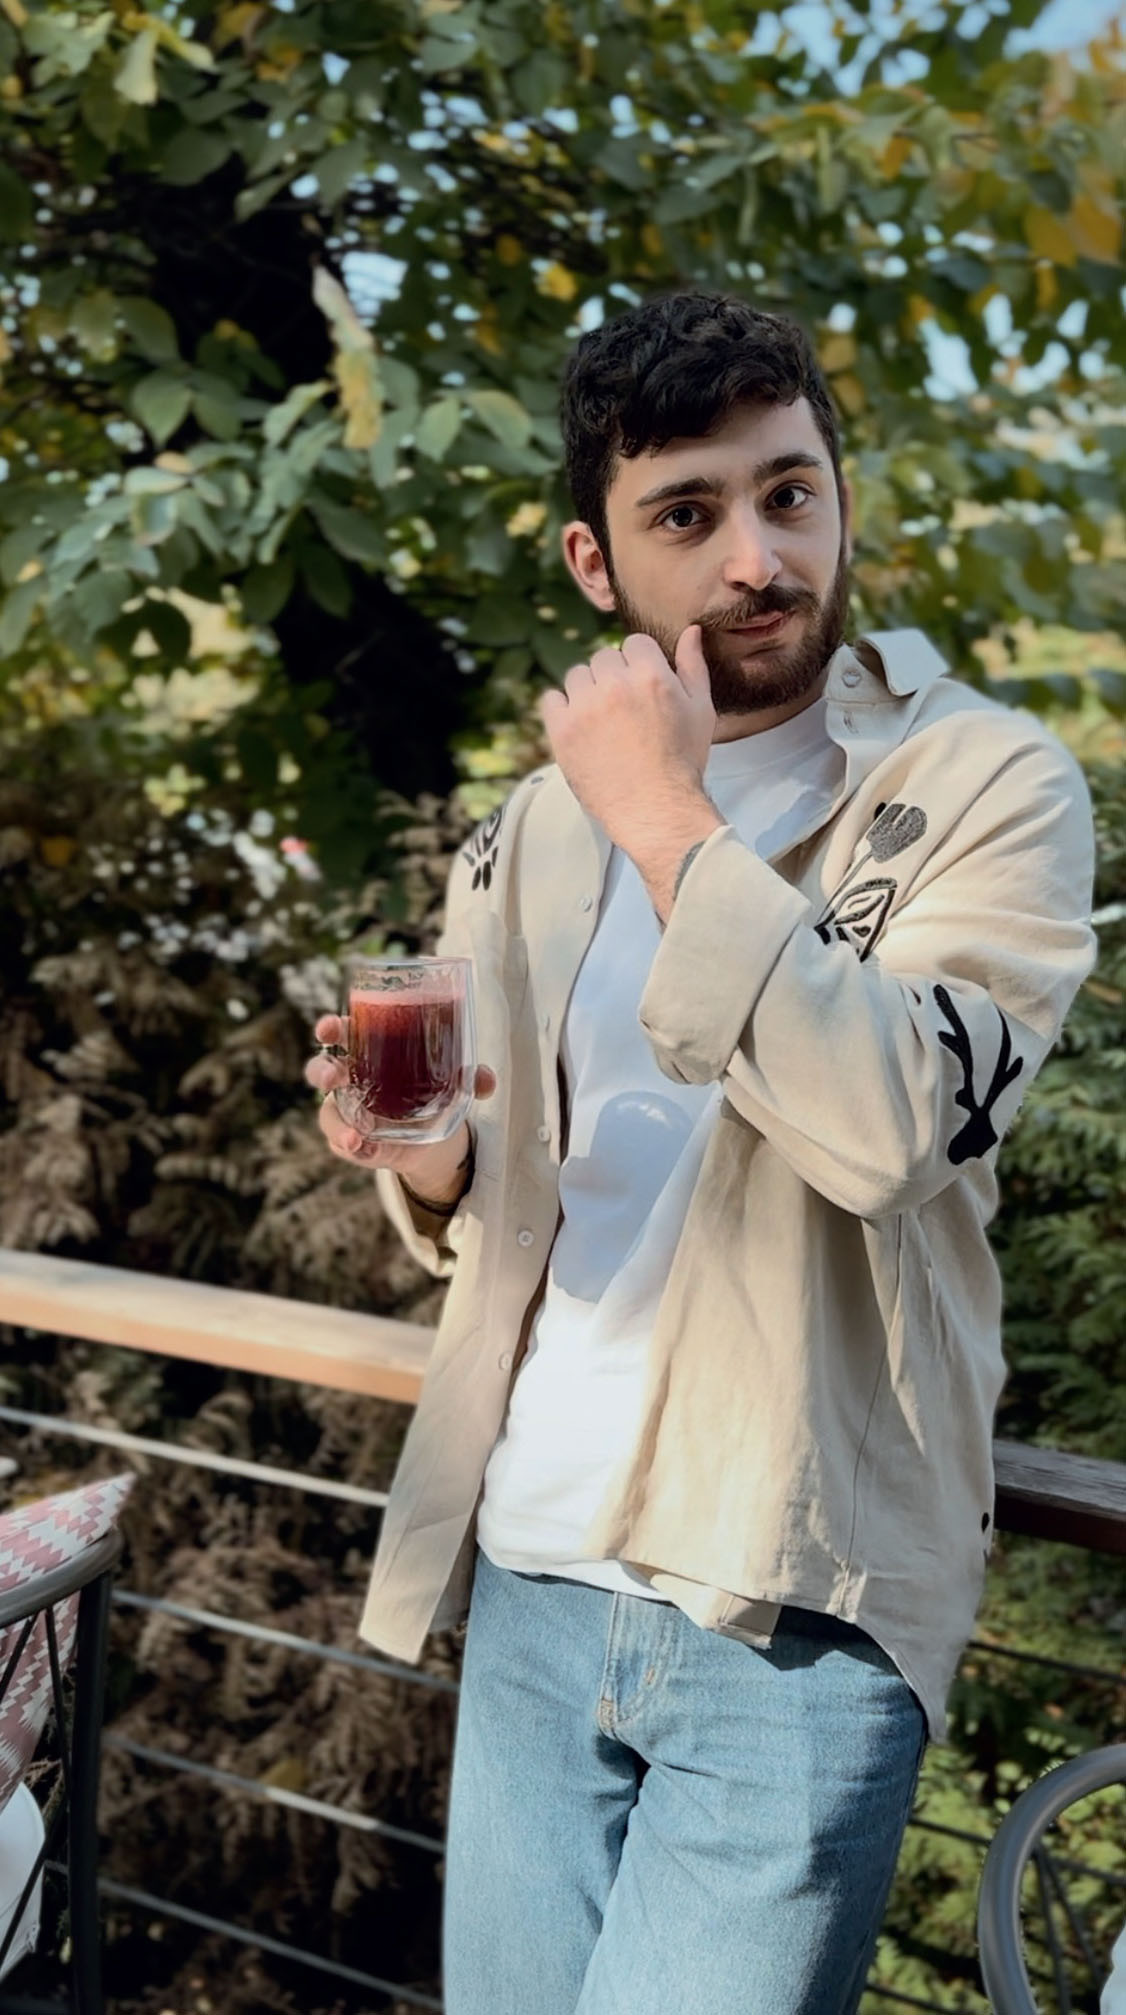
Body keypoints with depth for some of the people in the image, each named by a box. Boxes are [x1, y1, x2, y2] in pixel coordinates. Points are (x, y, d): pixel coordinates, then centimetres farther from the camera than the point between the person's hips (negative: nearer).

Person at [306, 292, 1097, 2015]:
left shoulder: (986, 787, -7)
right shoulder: (530, 837, 9)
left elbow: (892, 1129, -24)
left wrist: (672, 825, -19)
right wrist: (422, 1162, -6)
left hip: (797, 1616, -5)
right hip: (531, 1581, 5)